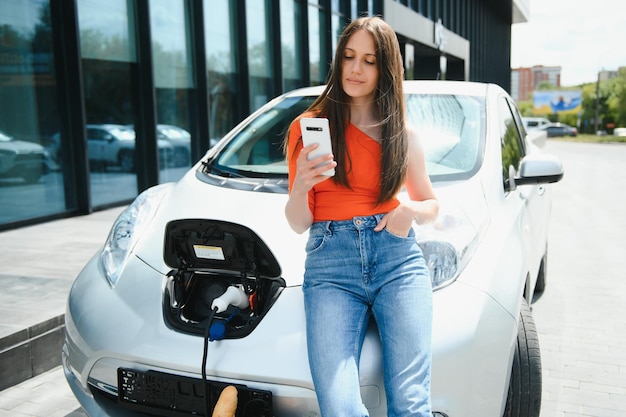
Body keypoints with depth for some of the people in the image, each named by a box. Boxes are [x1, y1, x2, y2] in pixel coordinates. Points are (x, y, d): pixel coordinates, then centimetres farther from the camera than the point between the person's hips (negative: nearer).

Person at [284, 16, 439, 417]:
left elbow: (432, 204, 23)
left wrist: (413, 209, 0)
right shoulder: (308, 127, 8)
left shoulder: (404, 134, 13)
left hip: (398, 259, 2)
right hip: (331, 266, -1)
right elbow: (298, 223, 7)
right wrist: (302, 184, -15)